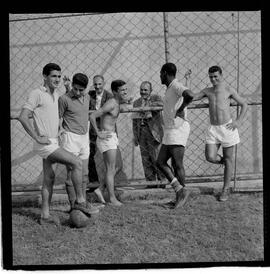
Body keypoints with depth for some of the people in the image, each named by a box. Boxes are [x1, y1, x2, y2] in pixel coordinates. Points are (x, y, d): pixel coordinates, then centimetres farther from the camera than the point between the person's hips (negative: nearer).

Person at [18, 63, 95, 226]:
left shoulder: (56, 95, 14)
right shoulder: (37, 94, -10)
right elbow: (23, 117, -16)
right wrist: (37, 138, -17)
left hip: (54, 142, 8)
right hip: (45, 144, -8)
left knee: (49, 178, 9)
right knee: (77, 162, -16)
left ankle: (45, 215, 15)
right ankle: (80, 201, -8)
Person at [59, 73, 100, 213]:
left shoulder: (87, 97, 7)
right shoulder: (64, 99, -11)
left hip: (84, 137, 6)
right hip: (71, 138, -6)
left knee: (84, 174, 9)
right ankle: (73, 206, 0)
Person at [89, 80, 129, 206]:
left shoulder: (117, 104, 12)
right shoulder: (111, 104, -16)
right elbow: (92, 116, -23)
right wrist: (99, 133, -18)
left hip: (112, 137, 9)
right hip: (106, 138, -9)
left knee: (114, 169, 10)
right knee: (111, 169, -5)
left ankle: (100, 189, 17)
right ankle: (112, 198, 1)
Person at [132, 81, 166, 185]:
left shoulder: (156, 98, 3)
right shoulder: (136, 102, 18)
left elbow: (161, 105, -21)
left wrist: (146, 106, -17)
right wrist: (135, 135, 15)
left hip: (153, 131, -5)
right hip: (141, 132, 5)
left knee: (156, 158, -6)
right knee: (145, 158, 3)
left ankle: (162, 180, 5)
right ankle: (150, 181, 8)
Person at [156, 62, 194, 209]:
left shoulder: (176, 86, -12)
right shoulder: (170, 88, 19)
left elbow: (189, 95, -32)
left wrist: (181, 109, -21)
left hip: (178, 129, -10)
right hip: (169, 131, 10)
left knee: (177, 164, -5)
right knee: (160, 162, 6)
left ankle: (182, 194, 4)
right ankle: (180, 190, 7)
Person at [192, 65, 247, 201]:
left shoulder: (228, 90, 2)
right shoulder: (207, 91, 12)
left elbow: (244, 105, 5)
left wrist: (238, 121, -6)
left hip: (227, 127, -3)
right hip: (213, 129, 3)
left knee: (228, 158, 4)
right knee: (210, 157, -10)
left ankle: (225, 189, 14)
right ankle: (224, 161, 25)